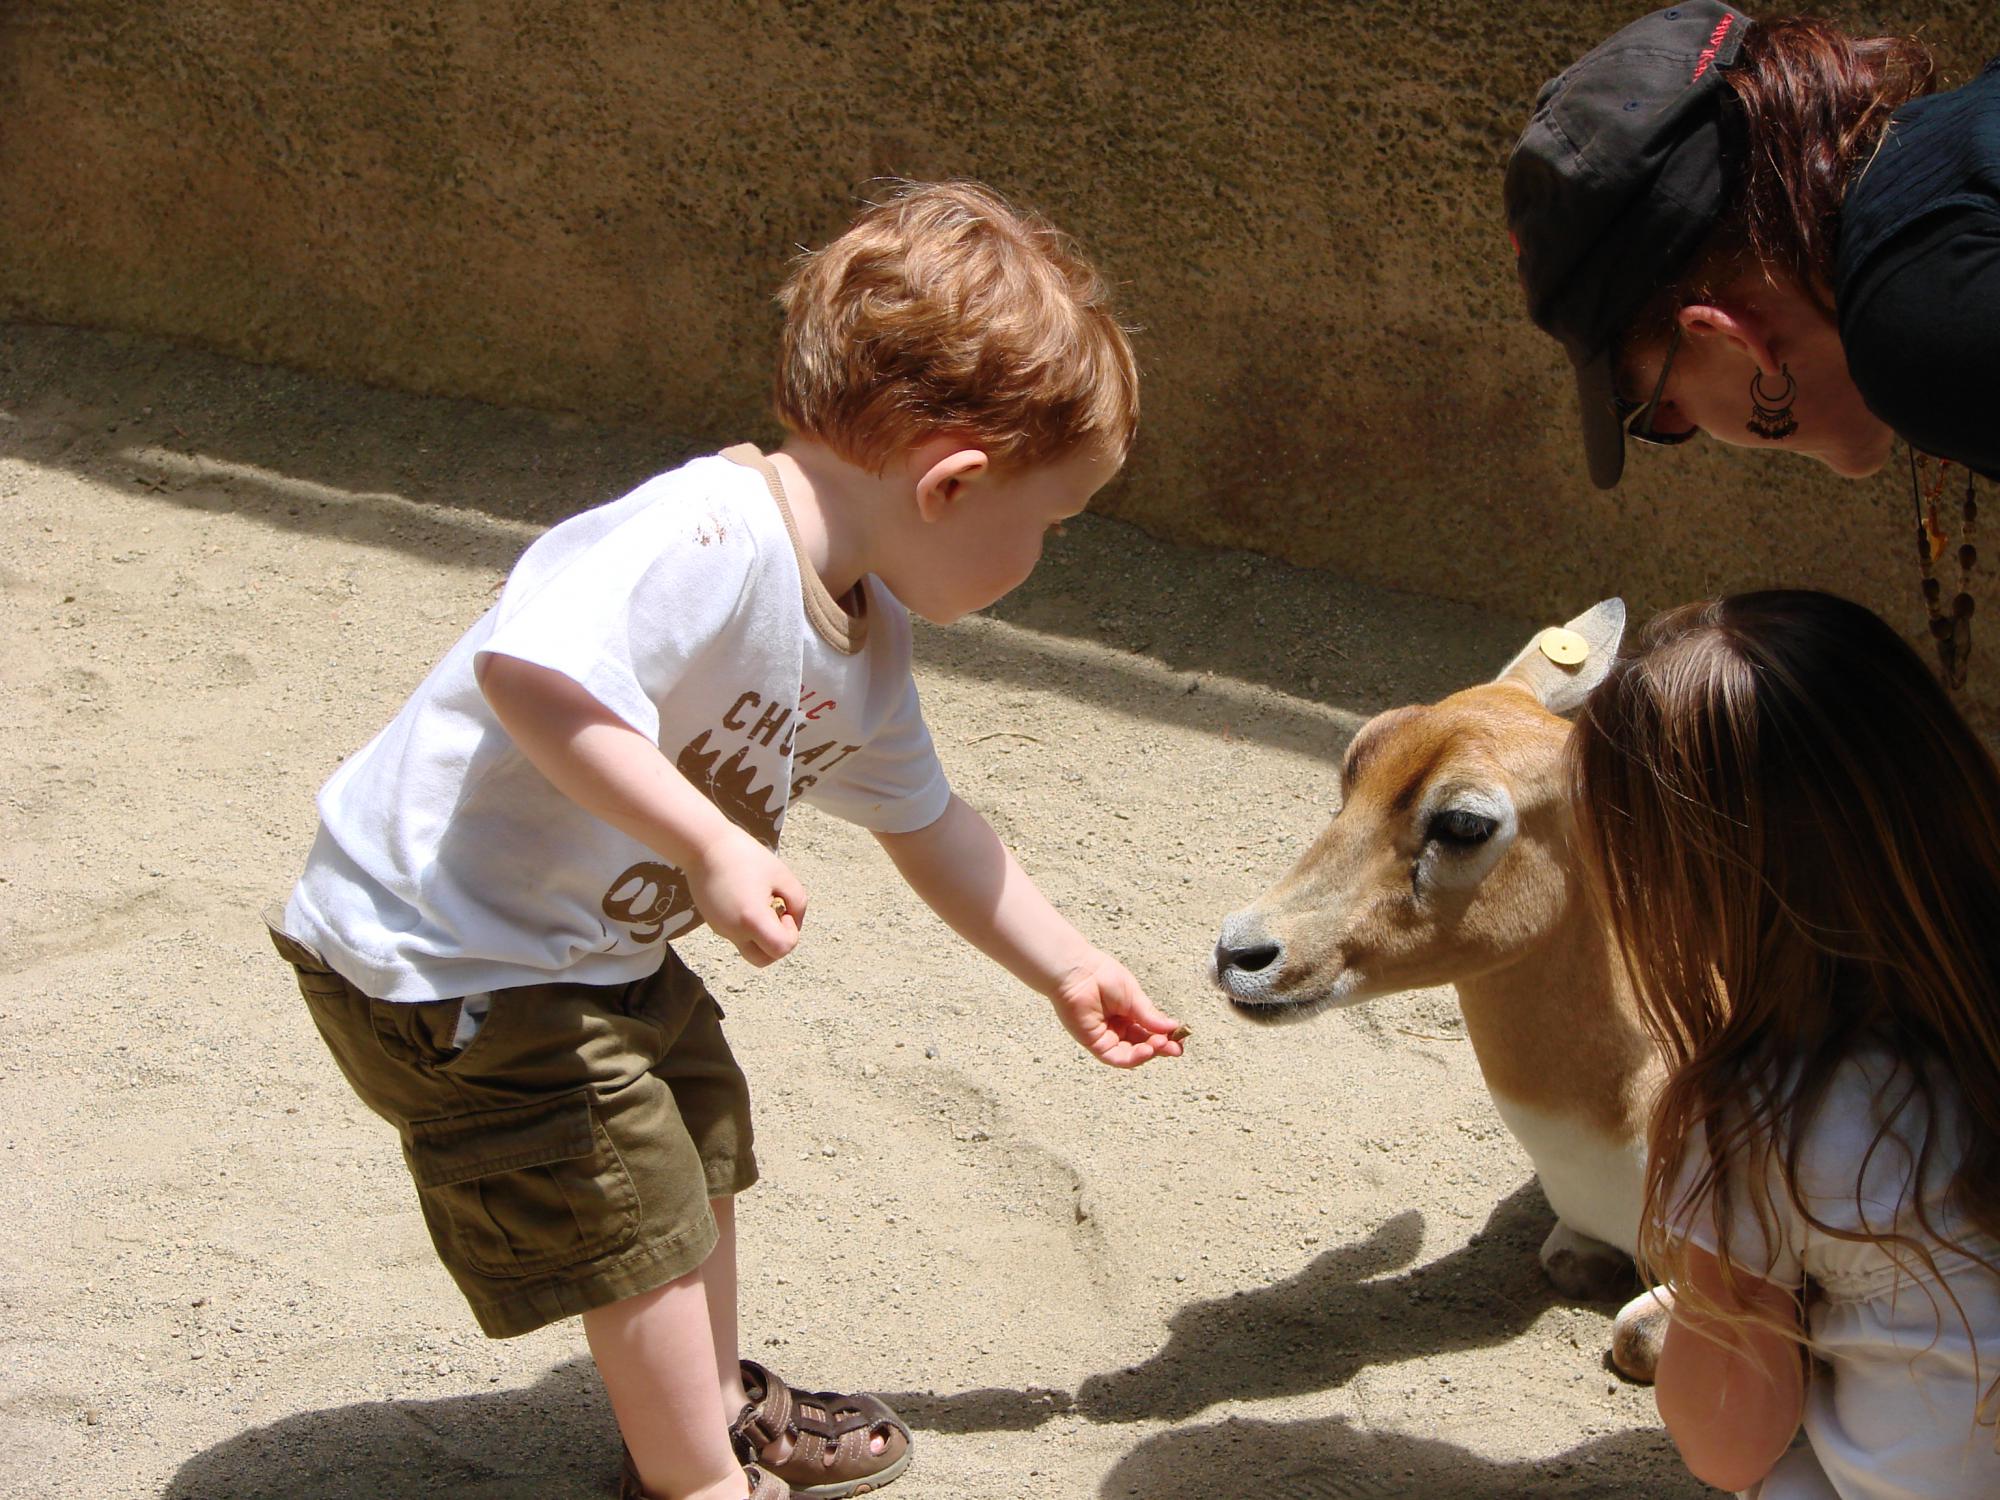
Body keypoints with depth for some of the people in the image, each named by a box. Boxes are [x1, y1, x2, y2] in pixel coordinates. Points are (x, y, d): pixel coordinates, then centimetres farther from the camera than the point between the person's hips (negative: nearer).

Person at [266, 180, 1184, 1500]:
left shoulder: (866, 644, 2)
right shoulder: (707, 542, -30)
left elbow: (927, 826, 16)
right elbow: (532, 674, -42)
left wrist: (1067, 970, 22)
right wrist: (712, 846, -39)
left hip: (597, 947, 10)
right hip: (444, 957, -10)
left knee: (701, 1129, 24)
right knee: (635, 1197, -1)